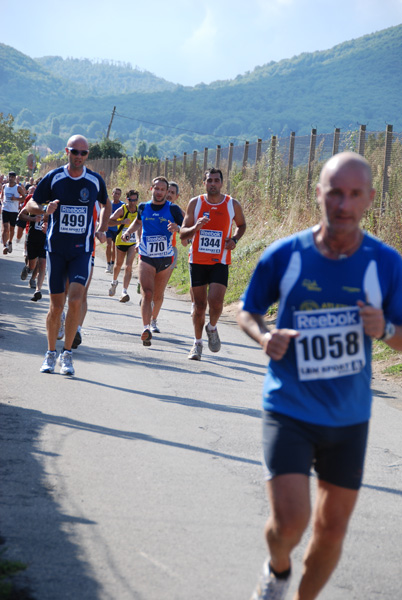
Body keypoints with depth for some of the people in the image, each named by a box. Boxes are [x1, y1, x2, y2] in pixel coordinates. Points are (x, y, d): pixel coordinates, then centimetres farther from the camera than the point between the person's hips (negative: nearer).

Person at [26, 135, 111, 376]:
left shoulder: (96, 180, 2)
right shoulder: (53, 178, -2)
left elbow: (106, 204, 22)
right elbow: (31, 204, 6)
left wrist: (102, 230, 10)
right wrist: (45, 209, -16)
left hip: (83, 249, 0)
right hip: (56, 248, 0)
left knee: (75, 301, -15)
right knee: (56, 306, 2)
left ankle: (67, 353, -1)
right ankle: (51, 354, 20)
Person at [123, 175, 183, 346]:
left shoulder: (173, 209, -5)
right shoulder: (143, 207, 3)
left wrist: (177, 228, -28)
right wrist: (129, 231, 6)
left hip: (165, 260, 0)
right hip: (146, 259, 0)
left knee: (158, 296, 13)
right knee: (147, 294, -17)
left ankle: (153, 320, 40)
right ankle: (146, 328, -27)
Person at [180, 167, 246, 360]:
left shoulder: (232, 205, -1)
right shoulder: (195, 203, 0)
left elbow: (241, 225, 18)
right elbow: (182, 234, 2)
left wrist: (234, 239, -2)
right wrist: (196, 227, -19)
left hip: (220, 262, -1)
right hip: (197, 260, 1)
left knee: (215, 301, -18)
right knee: (199, 305, 7)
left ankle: (212, 328, 15)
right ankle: (197, 343, 25)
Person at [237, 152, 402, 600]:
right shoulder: (283, 256, -8)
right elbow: (247, 311, 7)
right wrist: (264, 336, -15)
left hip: (349, 418, 2)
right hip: (289, 412, -2)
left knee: (332, 529, 10)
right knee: (289, 521, -14)